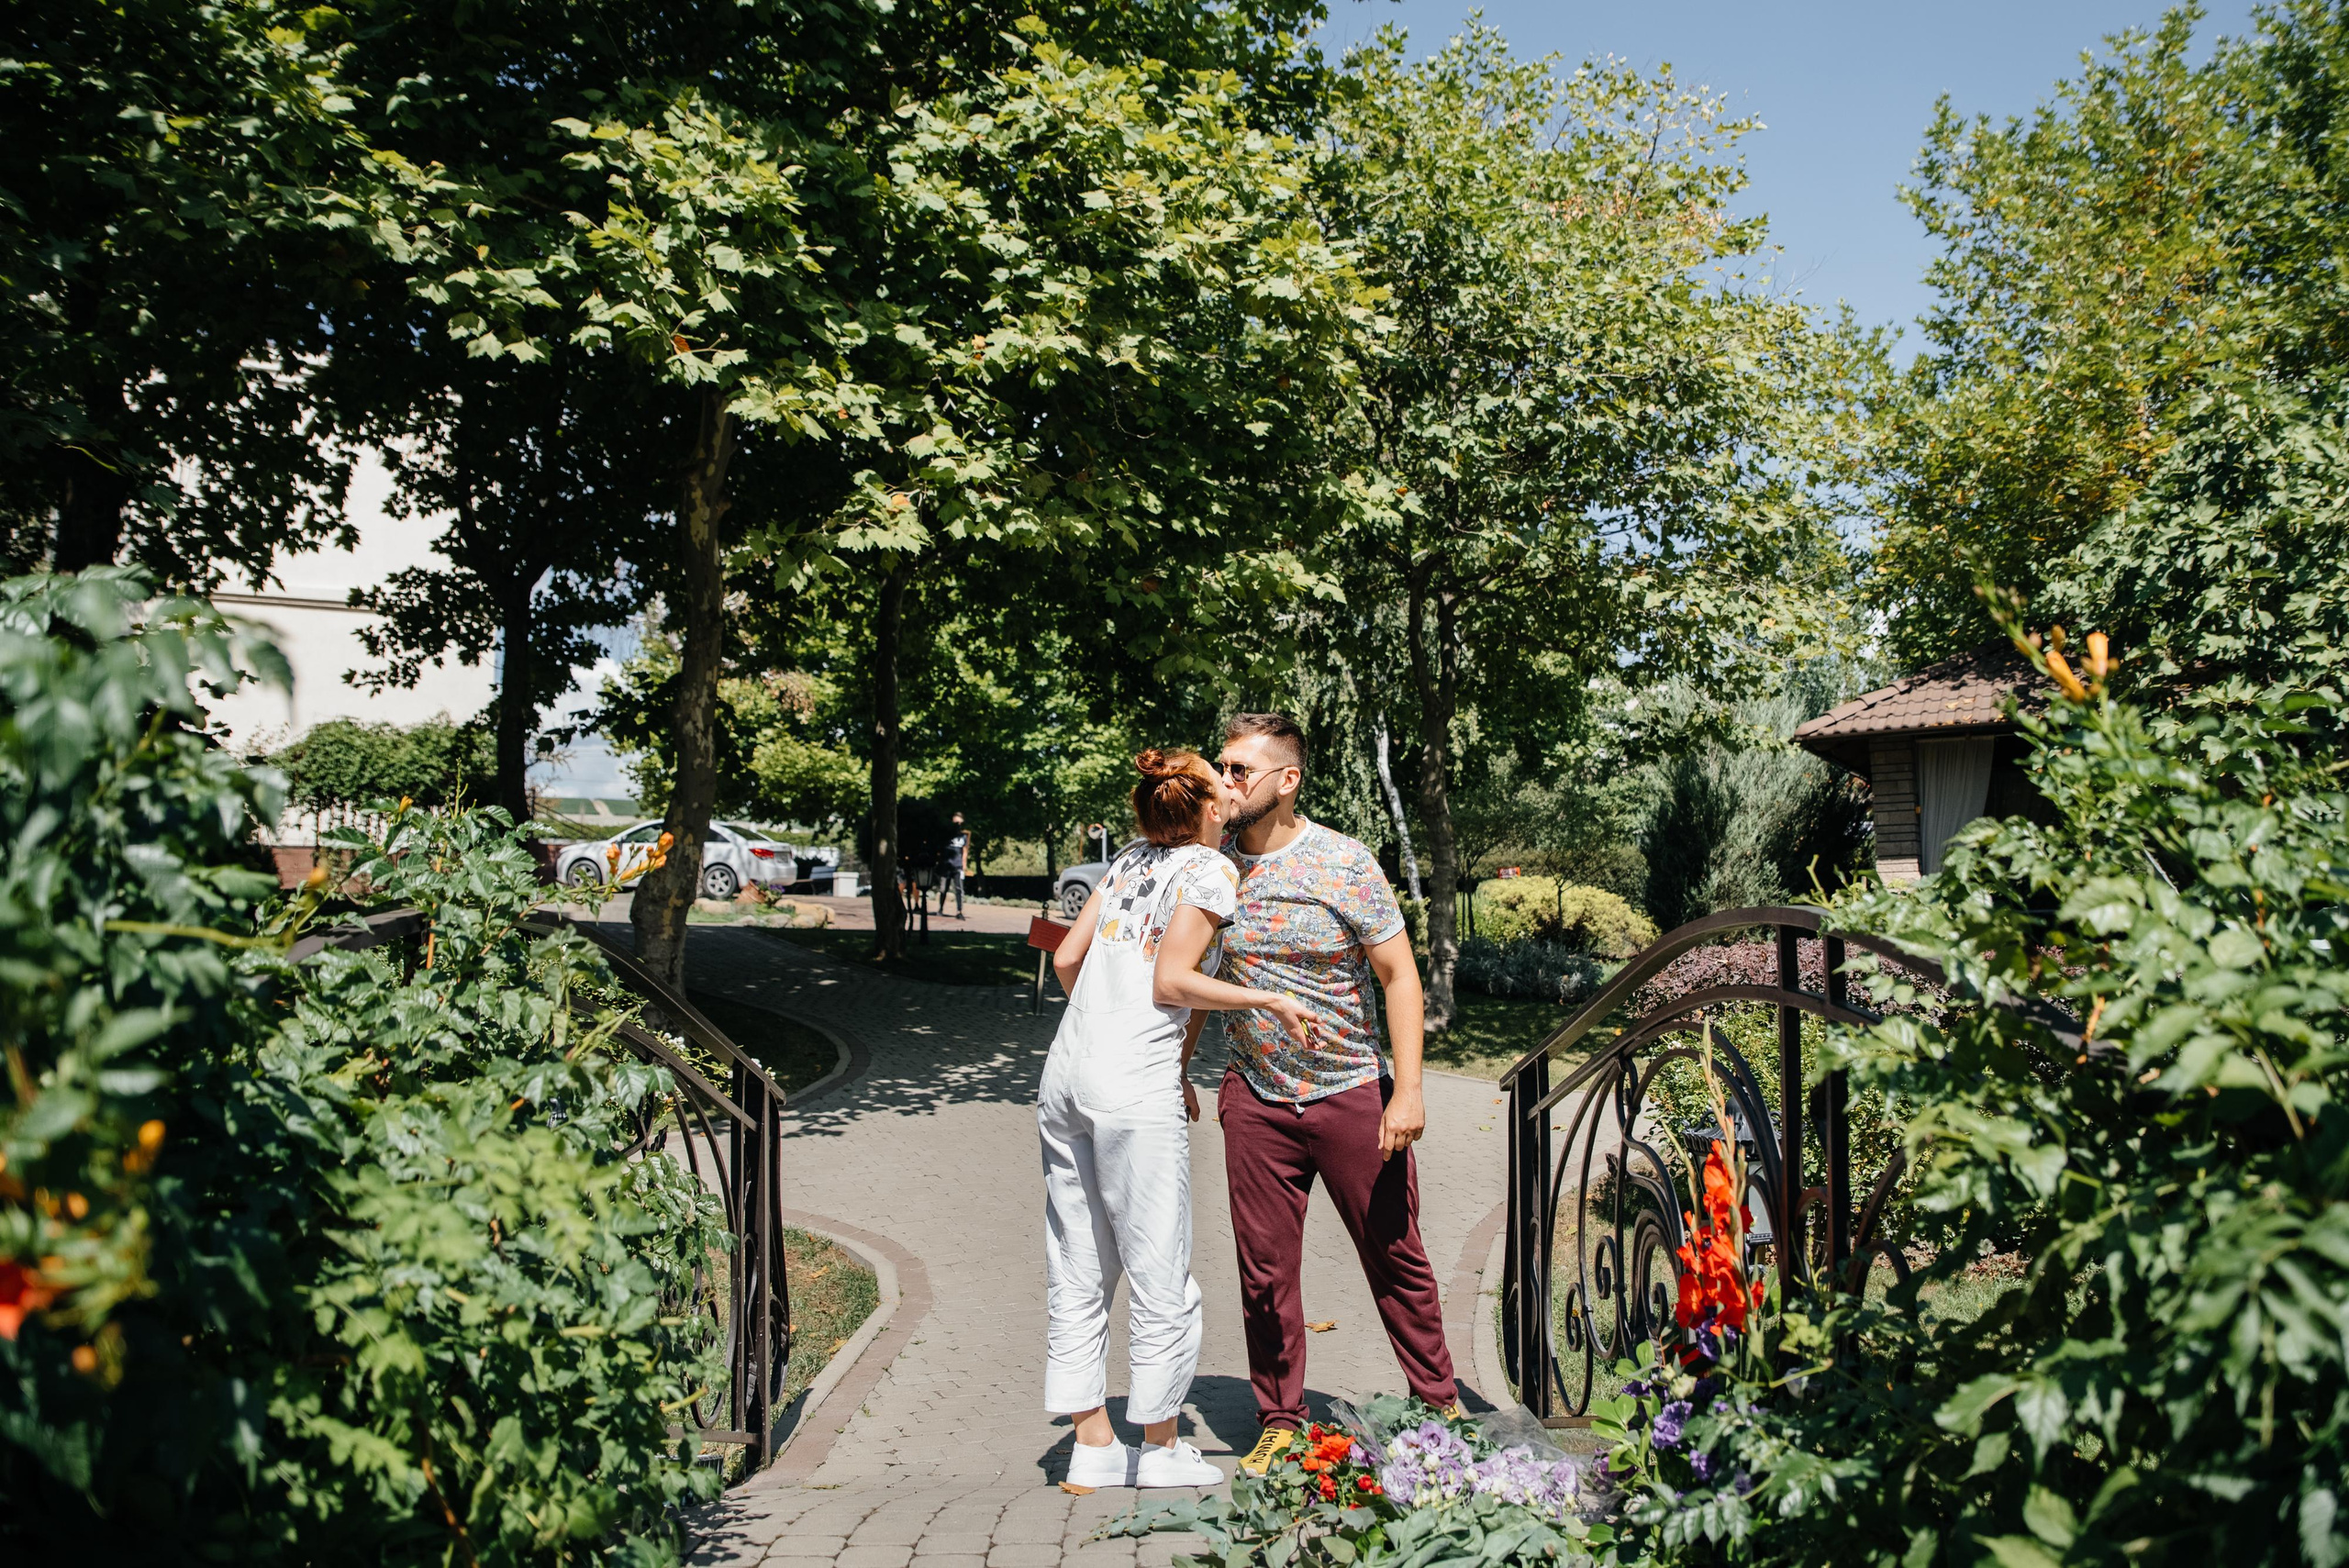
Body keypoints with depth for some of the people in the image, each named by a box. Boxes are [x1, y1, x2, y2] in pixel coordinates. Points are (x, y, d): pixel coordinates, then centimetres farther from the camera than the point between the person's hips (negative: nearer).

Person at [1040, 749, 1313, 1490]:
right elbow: (1172, 982, -11)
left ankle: (1093, 1446, 19)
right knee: (1162, 1282, 6)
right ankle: (1159, 1448, 17)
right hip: (1136, 1094, -7)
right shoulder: (1211, 870, -2)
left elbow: (1067, 959, 14)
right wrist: (1268, 1001, -4)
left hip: (1066, 1076, 7)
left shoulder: (1128, 862, 17)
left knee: (1077, 1277, 11)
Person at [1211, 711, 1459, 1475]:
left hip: (1353, 1091, -2)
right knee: (1265, 1268, 5)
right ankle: (1279, 1423, 20)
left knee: (1395, 1255, 7)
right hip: (1257, 1097, 3)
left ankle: (1439, 1404, 23)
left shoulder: (1345, 863, -9)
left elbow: (1399, 976, -7)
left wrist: (1408, 1090, -14)